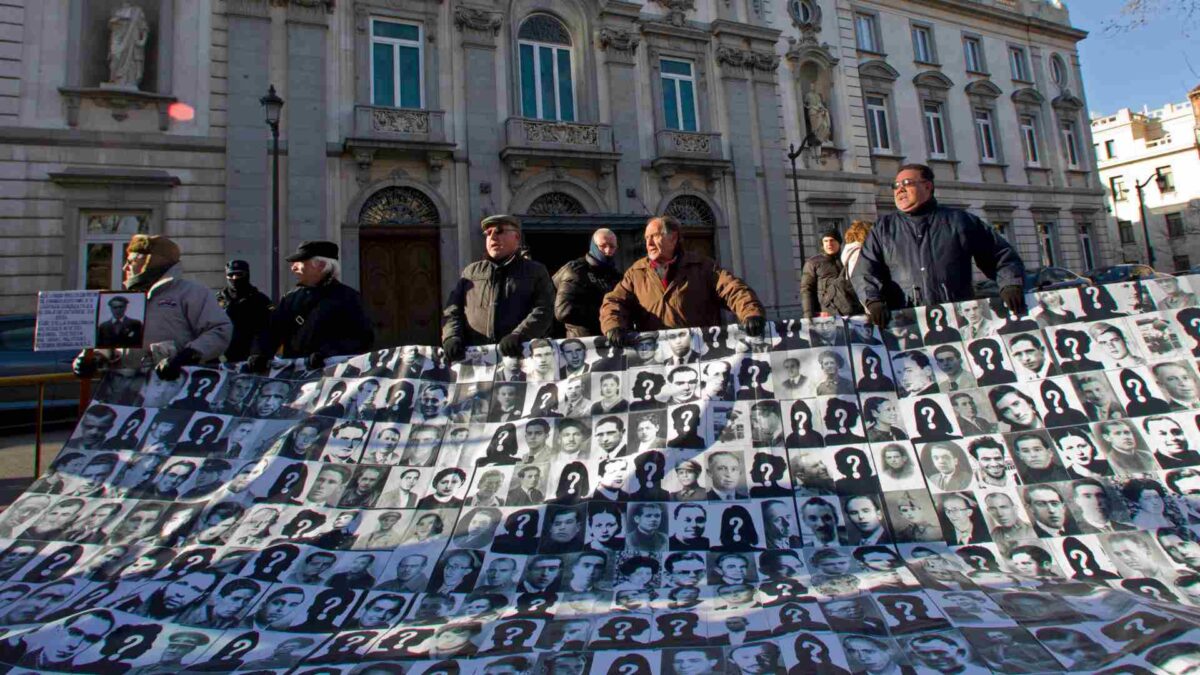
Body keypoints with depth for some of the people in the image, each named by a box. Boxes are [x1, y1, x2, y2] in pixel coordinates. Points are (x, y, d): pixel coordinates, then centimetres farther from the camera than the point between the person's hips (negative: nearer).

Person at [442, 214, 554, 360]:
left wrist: (518, 336, -18)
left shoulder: (536, 272, 12)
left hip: (520, 356, -2)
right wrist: (452, 337, -5)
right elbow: (453, 310, 17)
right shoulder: (470, 272, 21)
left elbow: (543, 310, -1)